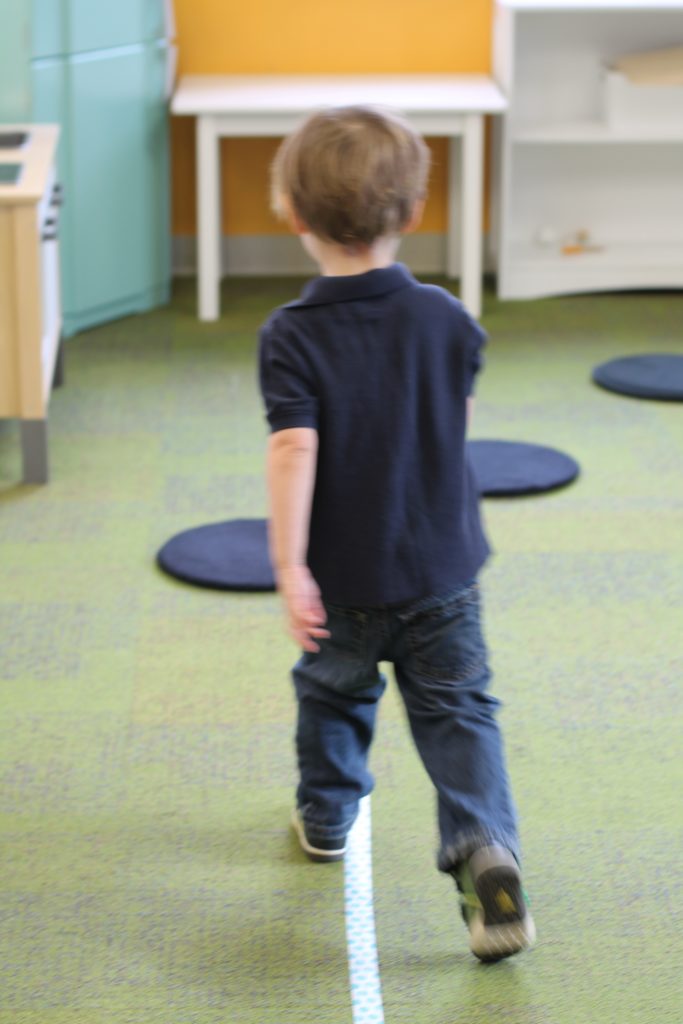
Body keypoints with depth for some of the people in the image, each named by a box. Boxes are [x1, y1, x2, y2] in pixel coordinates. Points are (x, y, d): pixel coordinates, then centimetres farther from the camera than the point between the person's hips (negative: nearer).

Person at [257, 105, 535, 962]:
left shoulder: (291, 336, -16)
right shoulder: (447, 319, -6)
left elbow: (294, 448, -26)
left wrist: (289, 565, -23)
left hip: (343, 578, -1)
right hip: (442, 568, 1)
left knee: (333, 692, 24)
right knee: (457, 709, 5)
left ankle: (327, 815, 43)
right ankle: (485, 847, -14)